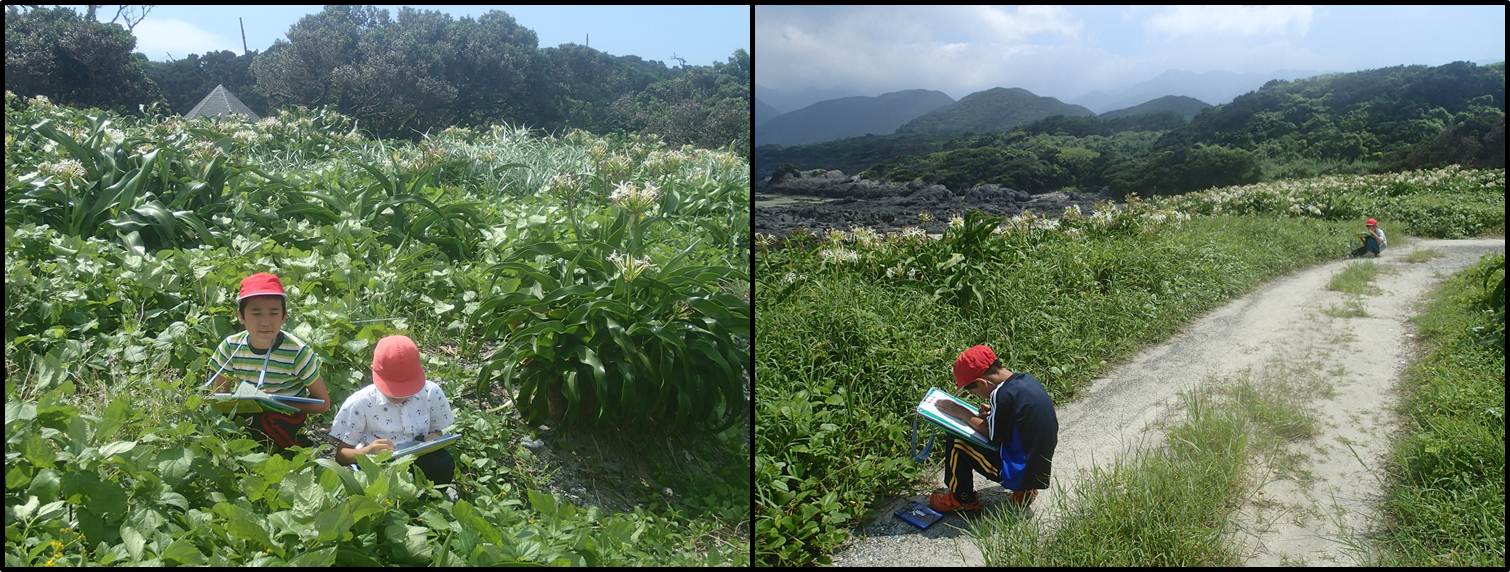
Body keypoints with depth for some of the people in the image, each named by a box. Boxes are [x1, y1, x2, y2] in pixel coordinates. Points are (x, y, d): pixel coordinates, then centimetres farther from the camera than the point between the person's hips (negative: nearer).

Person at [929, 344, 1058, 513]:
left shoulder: (1002, 394, -24)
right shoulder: (1027, 379, 1)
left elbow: (993, 436, -12)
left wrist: (962, 414, -3)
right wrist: (993, 413, 5)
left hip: (1019, 472, -9)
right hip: (1040, 468, 9)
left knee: (956, 443, -5)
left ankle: (963, 500, 14)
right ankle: (1024, 489, 21)